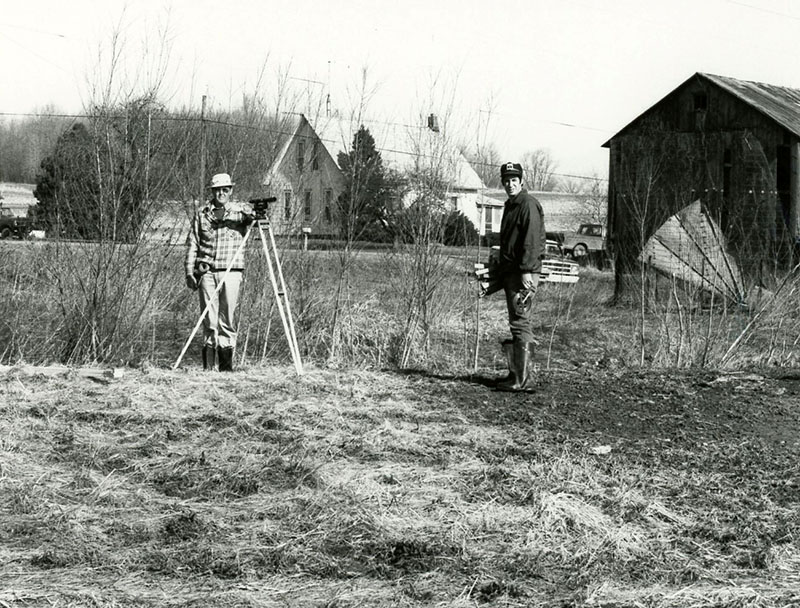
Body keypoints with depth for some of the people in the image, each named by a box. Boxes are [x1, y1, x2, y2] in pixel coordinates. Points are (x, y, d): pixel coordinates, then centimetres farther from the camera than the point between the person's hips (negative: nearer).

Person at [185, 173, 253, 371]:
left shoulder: (239, 210, 9)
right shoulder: (202, 214, 11)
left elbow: (248, 217, -13)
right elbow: (192, 244, 11)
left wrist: (254, 216, -37)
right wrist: (190, 271, 4)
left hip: (231, 271, -1)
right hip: (207, 271, 1)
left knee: (228, 318, -2)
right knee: (209, 318, -1)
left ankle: (226, 362, 3)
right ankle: (208, 363, 4)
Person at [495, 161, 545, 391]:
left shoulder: (528, 204, -10)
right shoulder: (510, 206, 21)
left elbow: (532, 240, -18)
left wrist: (527, 270, -23)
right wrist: (500, 267, 23)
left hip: (523, 273, -10)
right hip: (509, 272, 10)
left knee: (520, 323, -10)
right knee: (518, 323, 12)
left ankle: (522, 379, -10)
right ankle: (516, 373, 18)